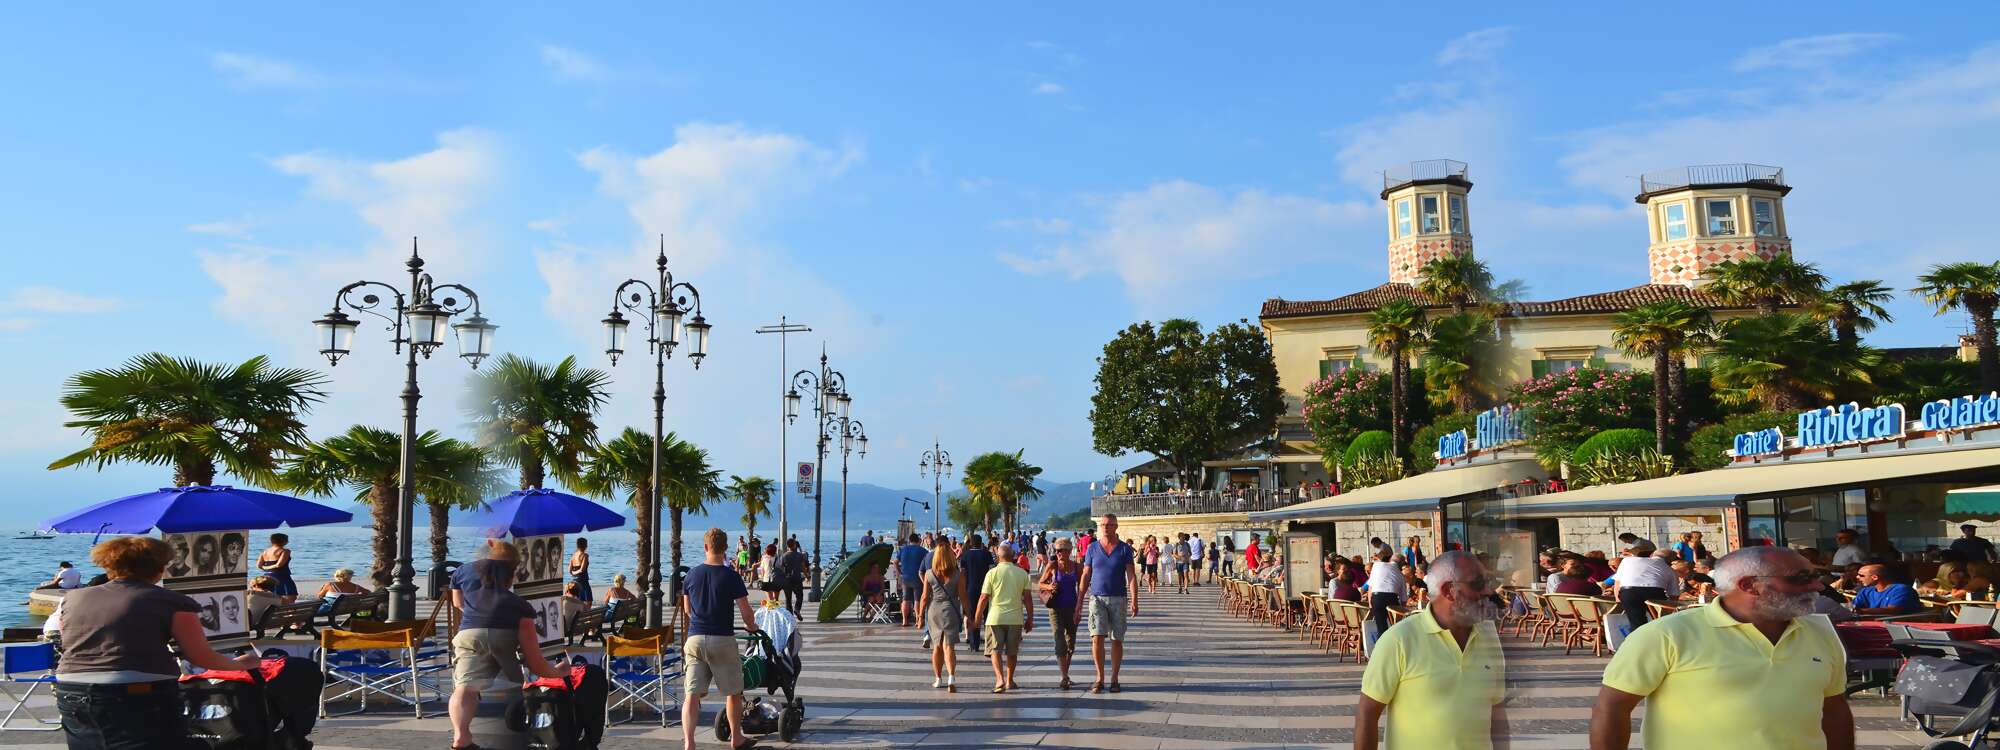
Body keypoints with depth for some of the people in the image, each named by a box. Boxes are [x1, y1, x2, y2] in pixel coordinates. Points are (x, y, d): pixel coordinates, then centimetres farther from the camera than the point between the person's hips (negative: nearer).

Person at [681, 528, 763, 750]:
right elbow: (746, 612, -6)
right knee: (733, 692, 14)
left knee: (692, 694, 0)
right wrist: (752, 627, 15)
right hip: (722, 640, -3)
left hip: (694, 639, 3)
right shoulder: (731, 576, -7)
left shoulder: (692, 574, 5)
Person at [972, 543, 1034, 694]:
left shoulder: (992, 573, -5)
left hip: (995, 617, -2)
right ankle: (1010, 681, 25)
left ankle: (1000, 679, -16)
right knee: (1012, 651, 15)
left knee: (995, 650, 1)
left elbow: (984, 598, -5)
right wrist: (1030, 619, 11)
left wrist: (977, 618, 5)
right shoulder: (1022, 573, 2)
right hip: (1015, 618, 2)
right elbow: (1027, 598, 2)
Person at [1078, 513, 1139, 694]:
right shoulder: (1092, 548, 5)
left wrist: (1134, 601, -13)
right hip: (1097, 598, 0)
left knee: (1117, 640, 4)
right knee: (1097, 638, -12)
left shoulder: (1125, 548, 1)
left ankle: (1114, 679, 16)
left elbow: (1131, 576, -3)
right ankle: (1100, 678, -2)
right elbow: (1085, 576, 8)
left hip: (1118, 599, 0)